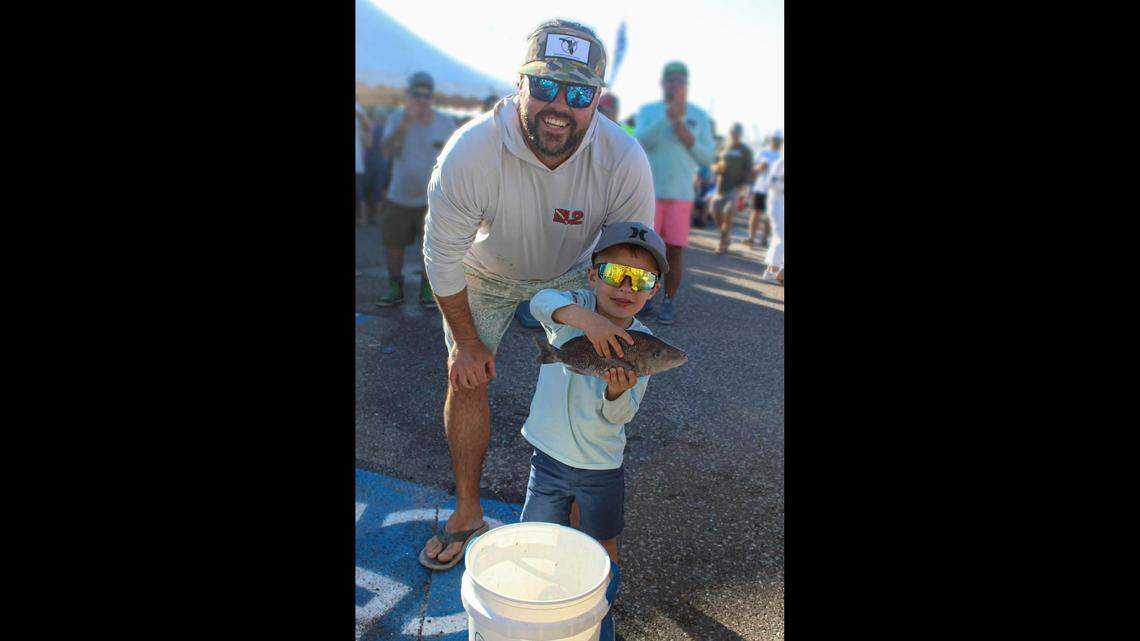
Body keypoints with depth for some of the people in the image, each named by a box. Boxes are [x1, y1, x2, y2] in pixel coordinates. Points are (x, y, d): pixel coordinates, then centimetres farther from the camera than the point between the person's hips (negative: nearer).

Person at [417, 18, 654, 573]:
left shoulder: (625, 162, -33)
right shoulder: (470, 152, -35)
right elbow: (443, 255, -21)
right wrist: (465, 340, -12)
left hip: (572, 275, 1)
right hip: (486, 272, 0)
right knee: (466, 378, -2)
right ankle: (467, 512, 18)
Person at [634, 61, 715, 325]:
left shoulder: (699, 116, 10)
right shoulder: (648, 111, 8)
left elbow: (708, 157, 9)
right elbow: (641, 142, -10)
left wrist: (690, 141, -10)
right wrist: (668, 116, -19)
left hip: (681, 194, 0)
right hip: (649, 192, 0)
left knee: (674, 251, -2)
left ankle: (669, 302, 9)